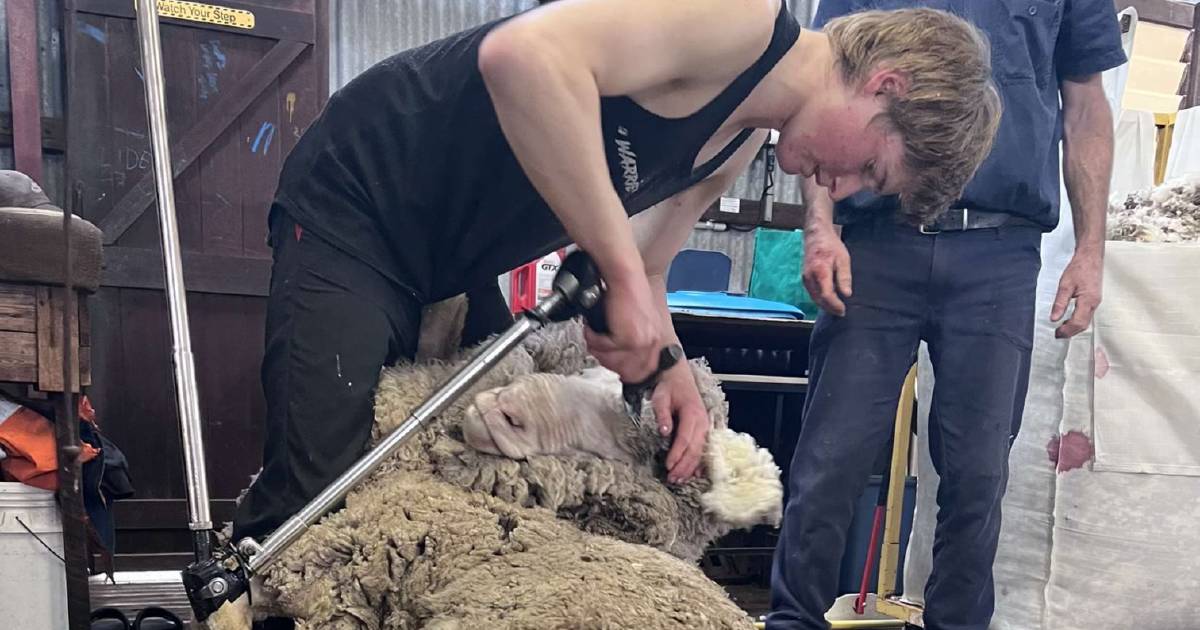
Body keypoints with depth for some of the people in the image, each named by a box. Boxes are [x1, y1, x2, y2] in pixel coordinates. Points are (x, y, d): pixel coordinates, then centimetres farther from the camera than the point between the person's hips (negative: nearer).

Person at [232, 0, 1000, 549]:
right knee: (317, 498, -13)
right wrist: (623, 271, -35)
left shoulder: (742, 137, 7)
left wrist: (667, 363, -11)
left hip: (454, 263, 9)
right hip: (358, 203, -9)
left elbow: (643, 263, 9)